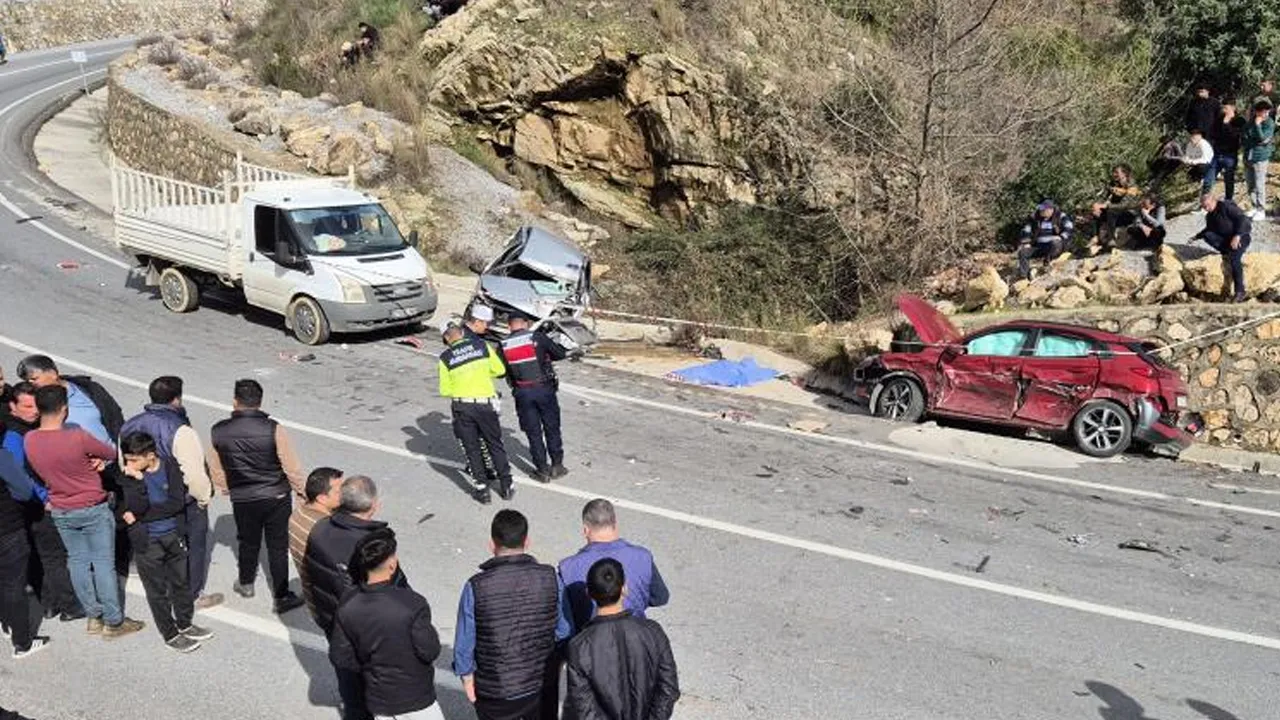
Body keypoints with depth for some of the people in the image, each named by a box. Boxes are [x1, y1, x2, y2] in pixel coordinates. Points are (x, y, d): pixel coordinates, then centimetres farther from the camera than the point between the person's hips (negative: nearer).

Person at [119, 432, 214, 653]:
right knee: (157, 591, 10)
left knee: (181, 582, 17)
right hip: (147, 541, -2)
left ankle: (185, 624, 36)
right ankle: (170, 635, 25)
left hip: (174, 535, 2)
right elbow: (137, 507, -23)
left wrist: (139, 517, -18)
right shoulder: (130, 475, -13)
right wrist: (138, 480, -31)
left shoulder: (171, 465, -12)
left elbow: (177, 503, -18)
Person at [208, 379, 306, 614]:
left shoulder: (219, 432, -11)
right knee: (278, 546, 8)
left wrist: (227, 489, 21)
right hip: (276, 497, -2)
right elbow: (290, 466, -12)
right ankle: (282, 598, 14)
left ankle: (245, 583, 44)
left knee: (248, 542, 24)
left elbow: (216, 469, 3)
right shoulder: (273, 429, -20)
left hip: (242, 499, 3)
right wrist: (301, 490, 5)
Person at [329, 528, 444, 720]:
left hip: (378, 699, 5)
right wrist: (433, 636, 0)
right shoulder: (412, 604, -28)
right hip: (415, 697, -4)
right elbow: (429, 652, -20)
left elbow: (339, 657, -3)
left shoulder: (348, 607, -12)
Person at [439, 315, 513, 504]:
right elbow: (500, 370, 8)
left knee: (472, 448, 11)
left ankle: (482, 489, 12)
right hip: (485, 403, 1)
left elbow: (445, 390, 2)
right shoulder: (481, 345, 2)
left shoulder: (445, 357, 1)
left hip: (462, 407, 0)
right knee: (495, 445, 14)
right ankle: (506, 486, 19)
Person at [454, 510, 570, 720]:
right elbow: (562, 630, -4)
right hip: (542, 685, 2)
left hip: (495, 691, -2)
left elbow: (464, 642, -11)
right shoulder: (548, 578, -13)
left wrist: (466, 675, 5)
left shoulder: (476, 587, -19)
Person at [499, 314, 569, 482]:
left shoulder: (503, 345, 0)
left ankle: (542, 470, 14)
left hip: (522, 393, 1)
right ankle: (557, 465, 20)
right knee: (552, 428, 14)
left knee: (533, 432, 10)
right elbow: (560, 354, -1)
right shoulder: (537, 337, -6)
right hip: (544, 388, -1)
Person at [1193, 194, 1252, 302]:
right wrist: (1197, 237, 14)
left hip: (1242, 235, -7)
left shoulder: (1226, 206, -15)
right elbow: (1209, 229, 27)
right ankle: (1229, 253, -13)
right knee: (1207, 235, -19)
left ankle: (1240, 292, -28)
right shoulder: (1210, 216, 8)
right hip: (1226, 238, 7)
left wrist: (1237, 236, -31)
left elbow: (1242, 219, -22)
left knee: (1234, 258, -30)